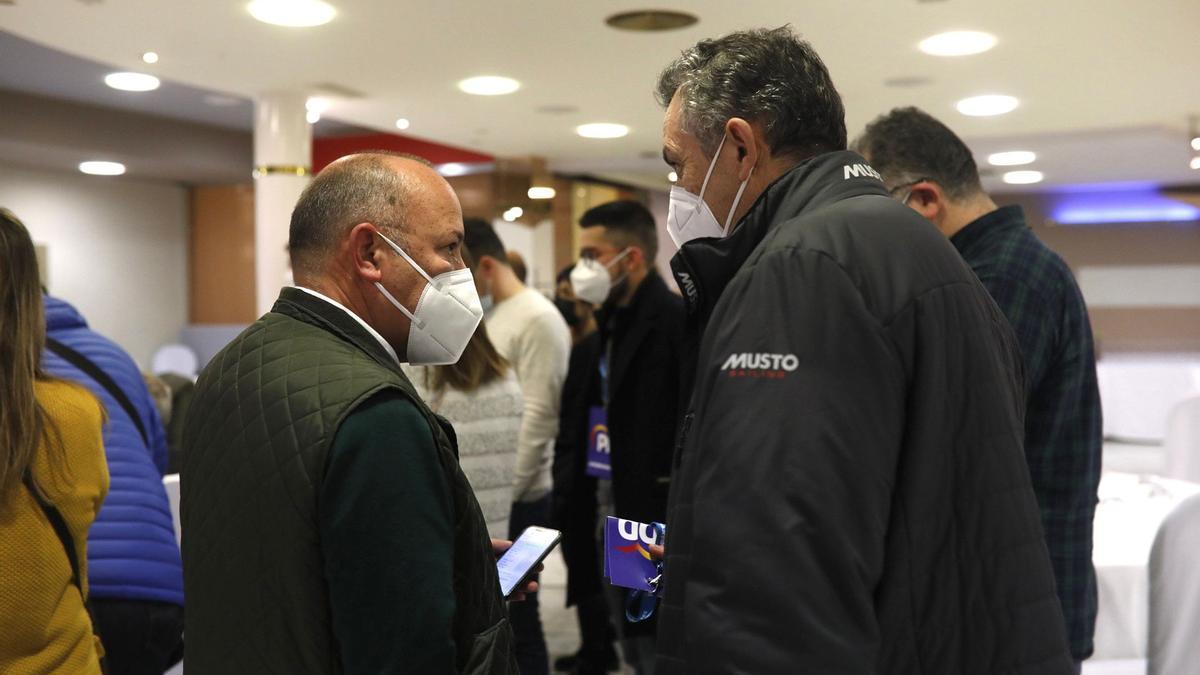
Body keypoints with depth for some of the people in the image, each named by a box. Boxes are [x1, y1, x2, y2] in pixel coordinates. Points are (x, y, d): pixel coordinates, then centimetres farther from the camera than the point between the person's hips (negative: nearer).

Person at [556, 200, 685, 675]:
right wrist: (573, 504, 7)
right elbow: (577, 430, 17)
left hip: (659, 526, -8)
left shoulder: (678, 321, -13)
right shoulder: (601, 335, 13)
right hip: (608, 521, 8)